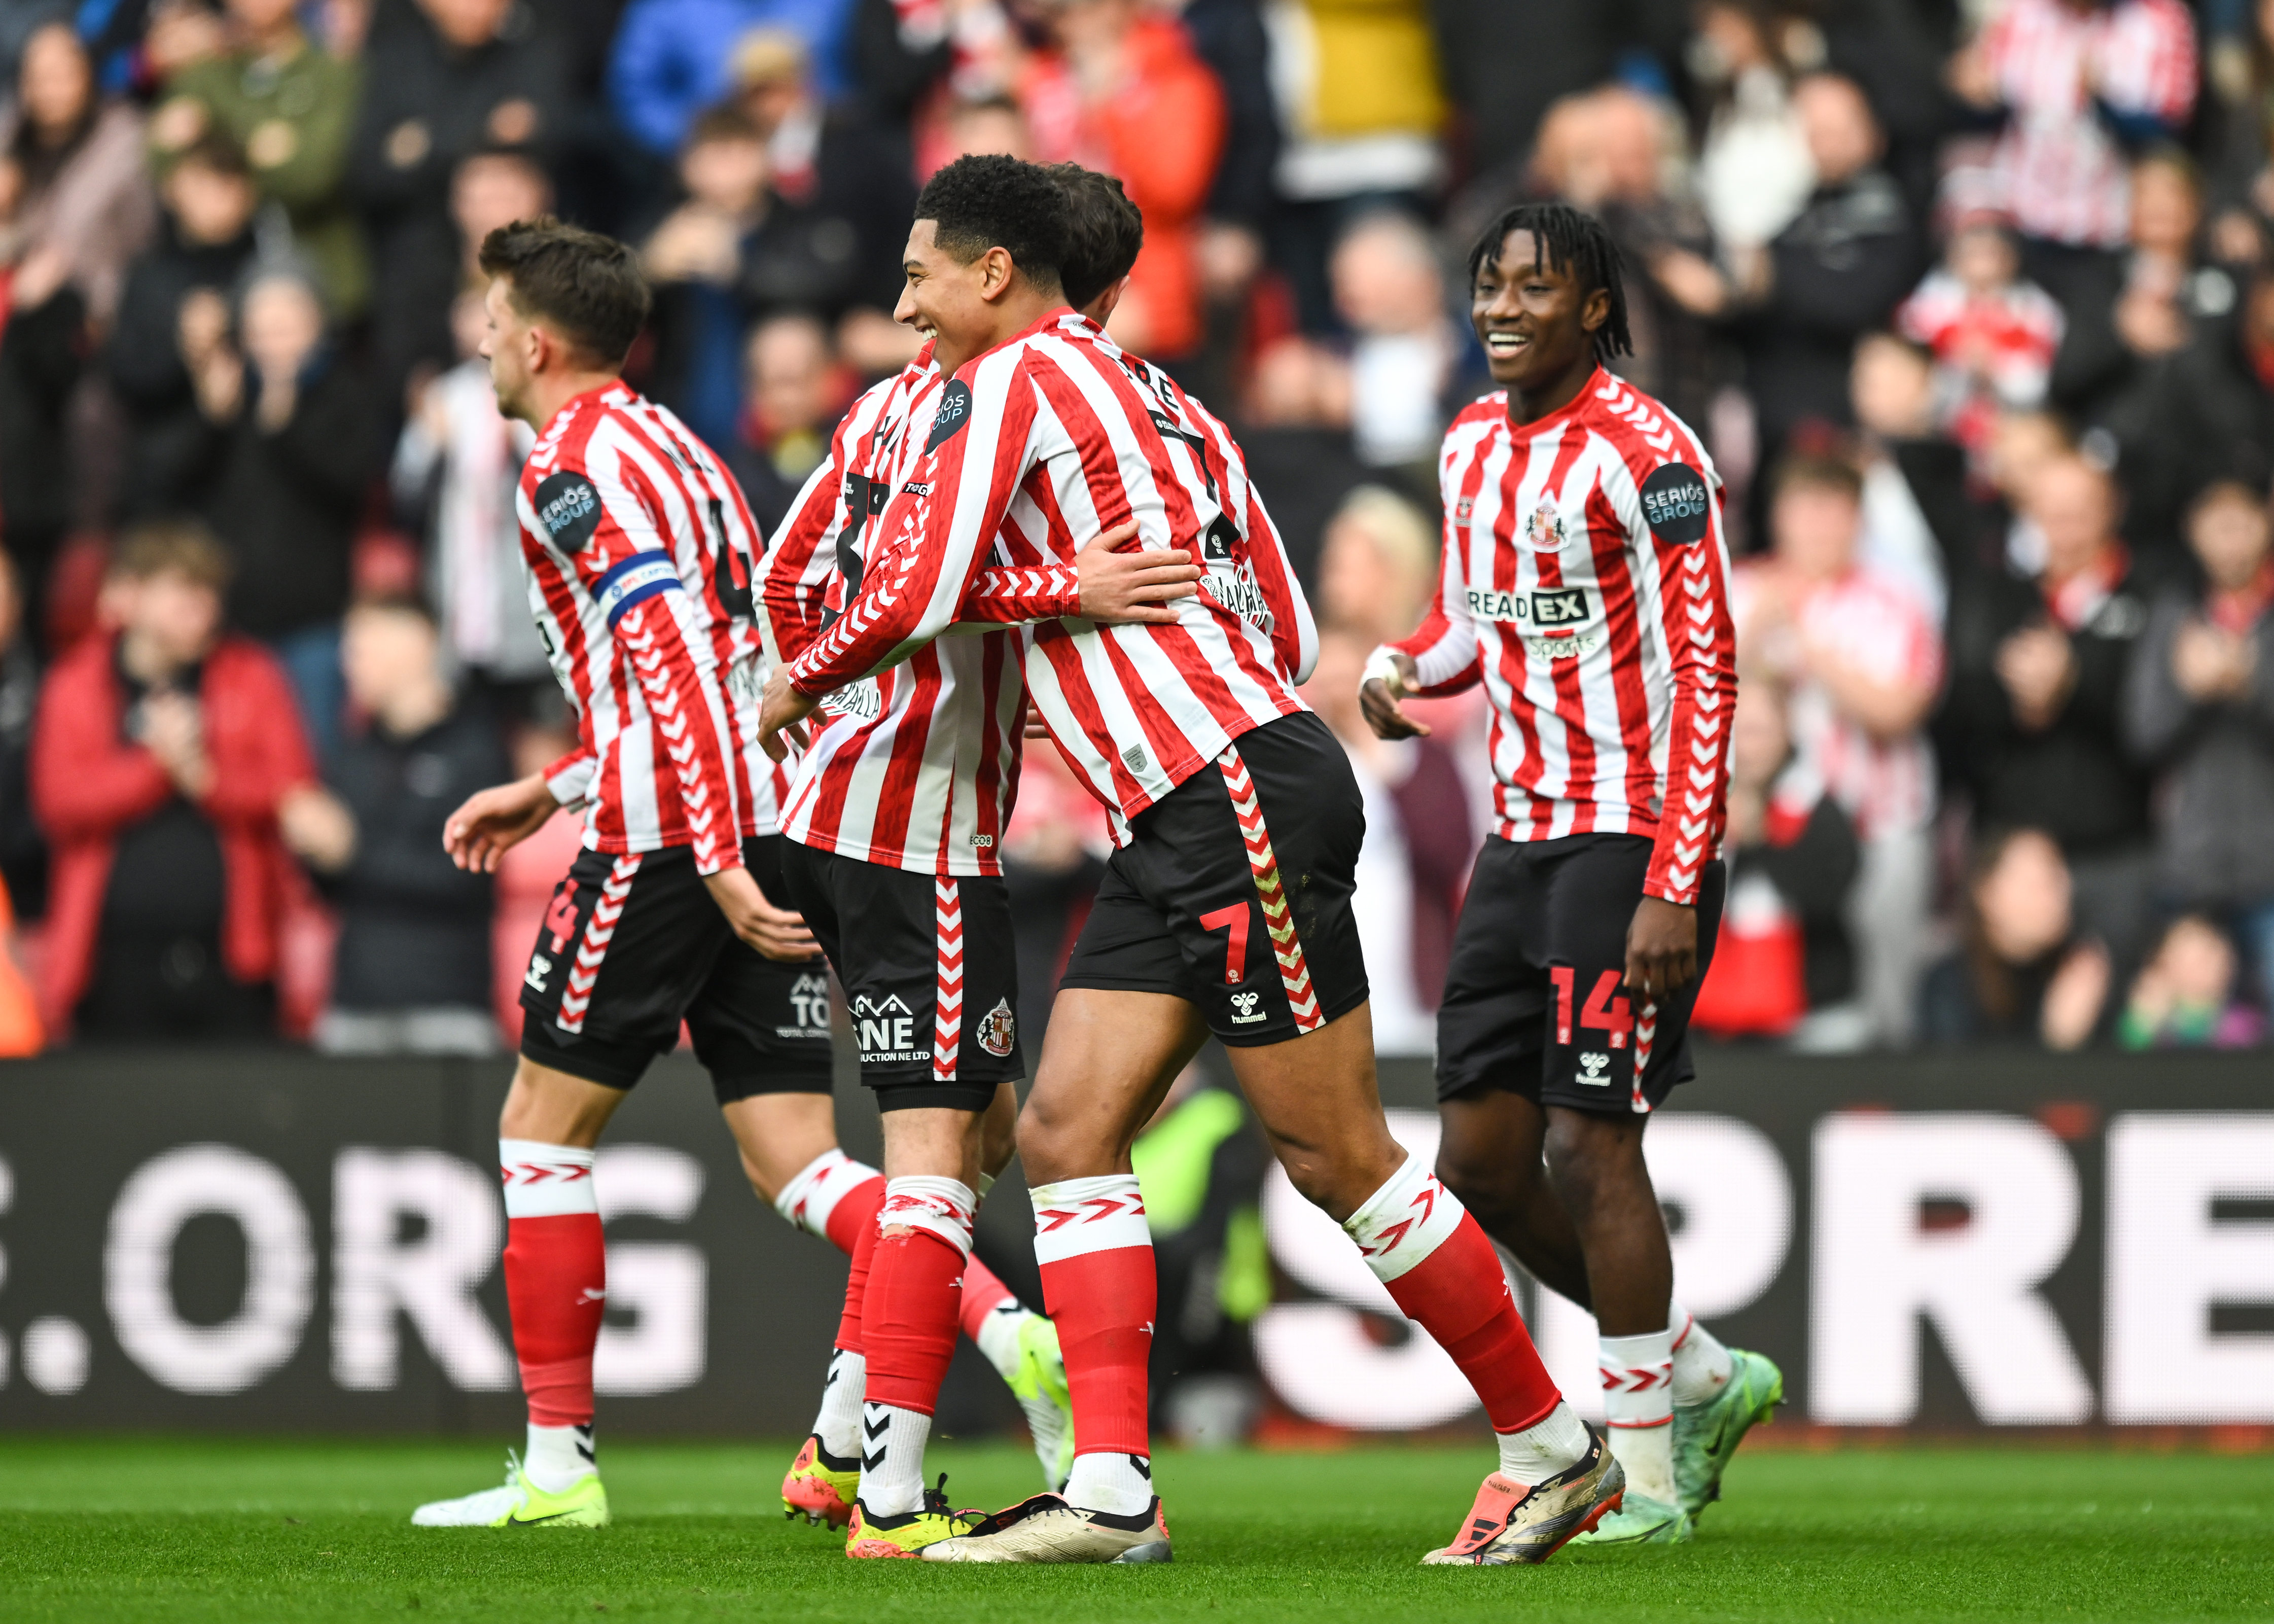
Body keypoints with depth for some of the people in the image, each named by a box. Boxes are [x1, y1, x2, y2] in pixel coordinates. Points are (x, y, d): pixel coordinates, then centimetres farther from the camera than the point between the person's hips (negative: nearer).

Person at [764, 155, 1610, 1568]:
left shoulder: (1007, 379, -5)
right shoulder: (1163, 400, 21)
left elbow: (916, 595, -12)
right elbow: (1289, 634, 19)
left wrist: (800, 684, 7)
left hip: (1241, 799, -10)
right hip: (1171, 828, 10)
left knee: (1336, 1155, -5)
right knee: (1068, 1128, 2)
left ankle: (1552, 1444, 3)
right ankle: (1111, 1492, -4)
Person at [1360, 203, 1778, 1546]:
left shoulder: (1646, 455, -14)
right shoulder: (1474, 445, 11)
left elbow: (1704, 676, -17)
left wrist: (1673, 889, -23)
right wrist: (1403, 668, 3)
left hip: (1632, 838, -8)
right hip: (1524, 834, 8)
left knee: (1592, 1145, -10)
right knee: (1481, 1155, 6)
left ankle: (1649, 1478, 0)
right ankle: (1704, 1378, 22)